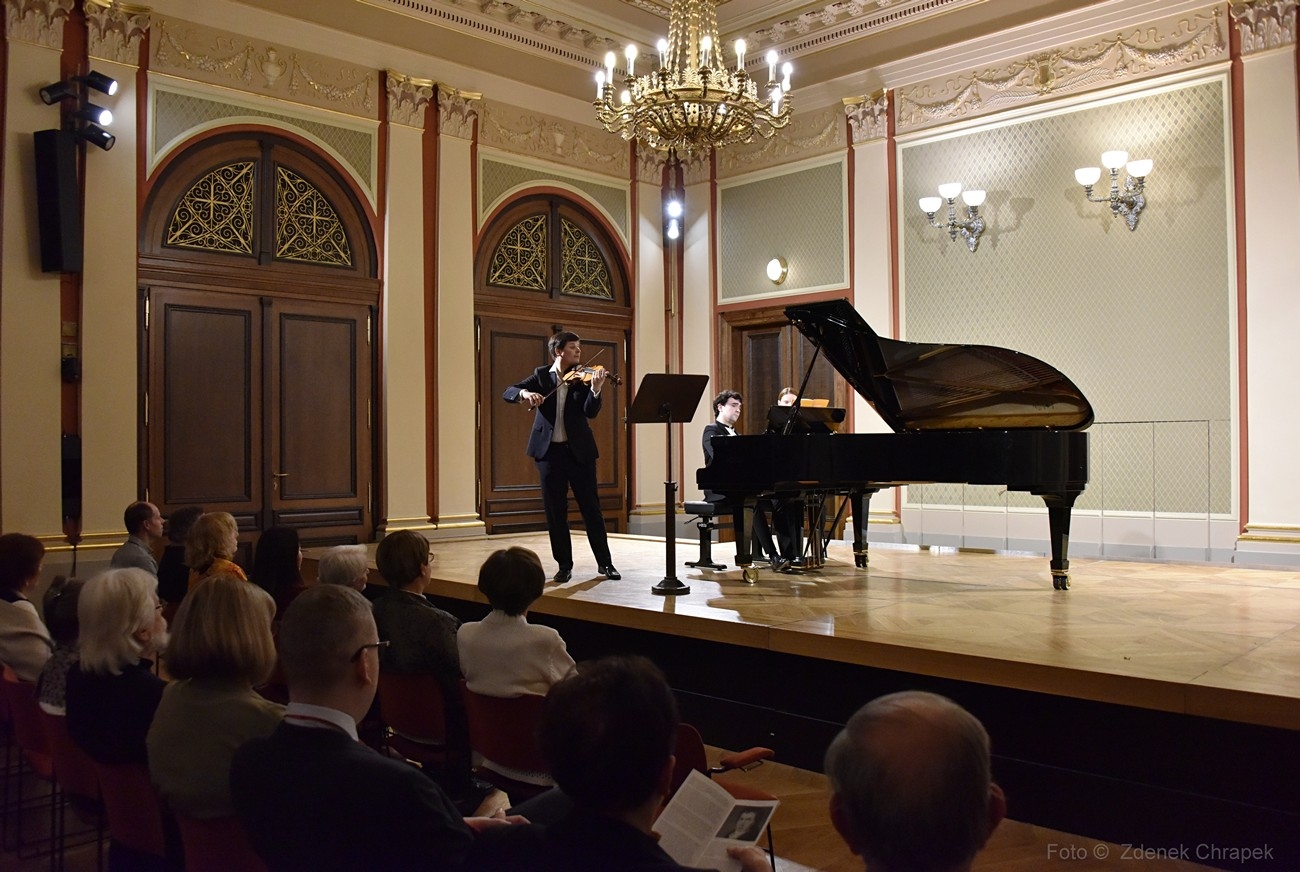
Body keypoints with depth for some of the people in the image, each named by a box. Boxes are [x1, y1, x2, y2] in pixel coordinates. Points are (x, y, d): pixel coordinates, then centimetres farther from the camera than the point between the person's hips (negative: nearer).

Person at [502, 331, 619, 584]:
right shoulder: (541, 375, 5)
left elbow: (590, 412, -11)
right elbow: (508, 392, -3)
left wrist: (595, 388, -29)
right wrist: (524, 393, -25)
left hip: (579, 450, -1)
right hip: (549, 450, 1)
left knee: (591, 507, 3)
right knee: (555, 511, 5)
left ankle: (605, 563, 12)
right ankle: (564, 565, 15)